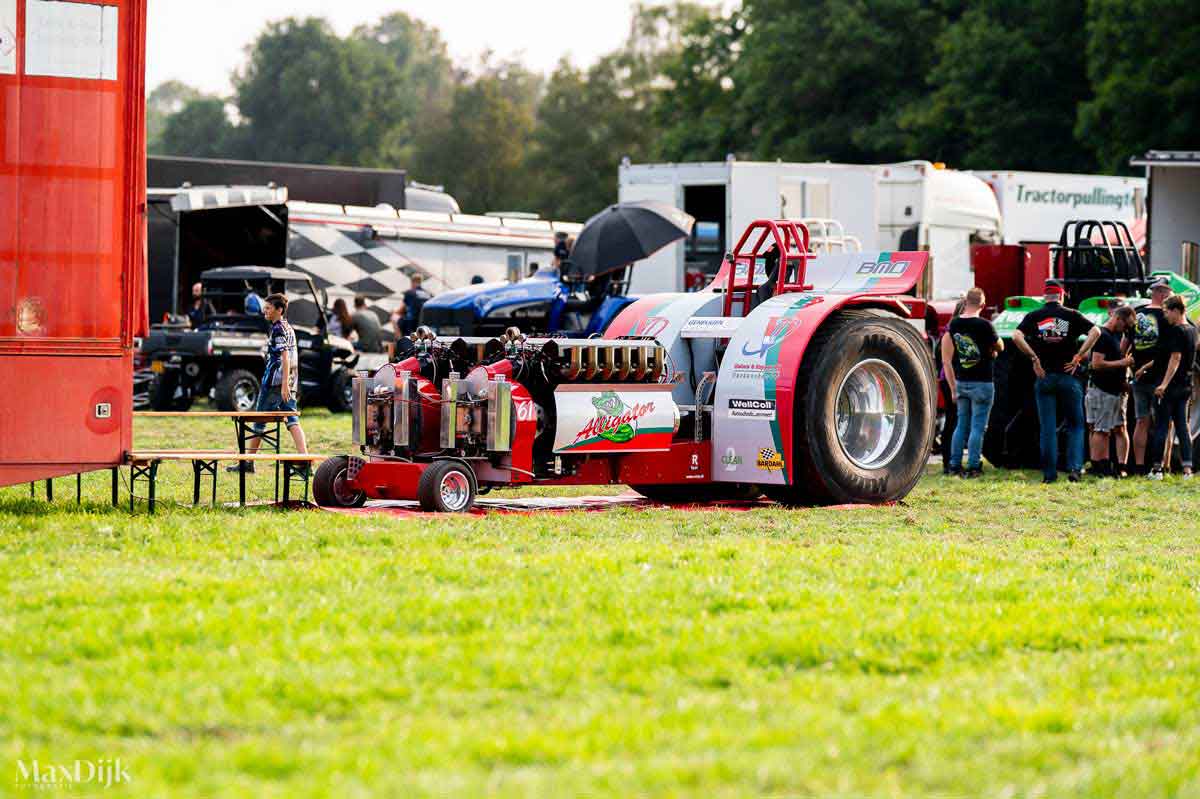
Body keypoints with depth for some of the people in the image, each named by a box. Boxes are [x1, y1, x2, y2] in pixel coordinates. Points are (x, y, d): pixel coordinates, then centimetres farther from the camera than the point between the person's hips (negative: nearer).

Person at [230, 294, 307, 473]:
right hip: (290, 383, 9)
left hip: (274, 382, -9)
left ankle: (247, 462, 8)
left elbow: (285, 357, -19)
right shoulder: (288, 328, 17)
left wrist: (284, 384, -24)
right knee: (292, 421, 3)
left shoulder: (278, 329, -11)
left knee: (259, 421, 1)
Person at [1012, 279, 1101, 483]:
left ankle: (1049, 473, 4)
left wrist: (1034, 358, -7)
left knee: (1047, 428, 5)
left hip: (1044, 376, 1)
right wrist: (1079, 356, -7)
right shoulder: (1072, 315, 1)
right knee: (1075, 425, 9)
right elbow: (1095, 331, -10)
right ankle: (1075, 467, -5)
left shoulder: (1033, 317, 2)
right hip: (1068, 376, -1)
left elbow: (1017, 337, -13)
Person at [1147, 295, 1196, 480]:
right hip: (1186, 385, 8)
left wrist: (1164, 384, -29)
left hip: (1171, 385, -8)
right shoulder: (1191, 330, 11)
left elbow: (1175, 358, -23)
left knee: (1161, 426, -2)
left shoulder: (1176, 331, -15)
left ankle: (1157, 468, -1)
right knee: (1182, 426, 9)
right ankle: (1187, 468, 5)